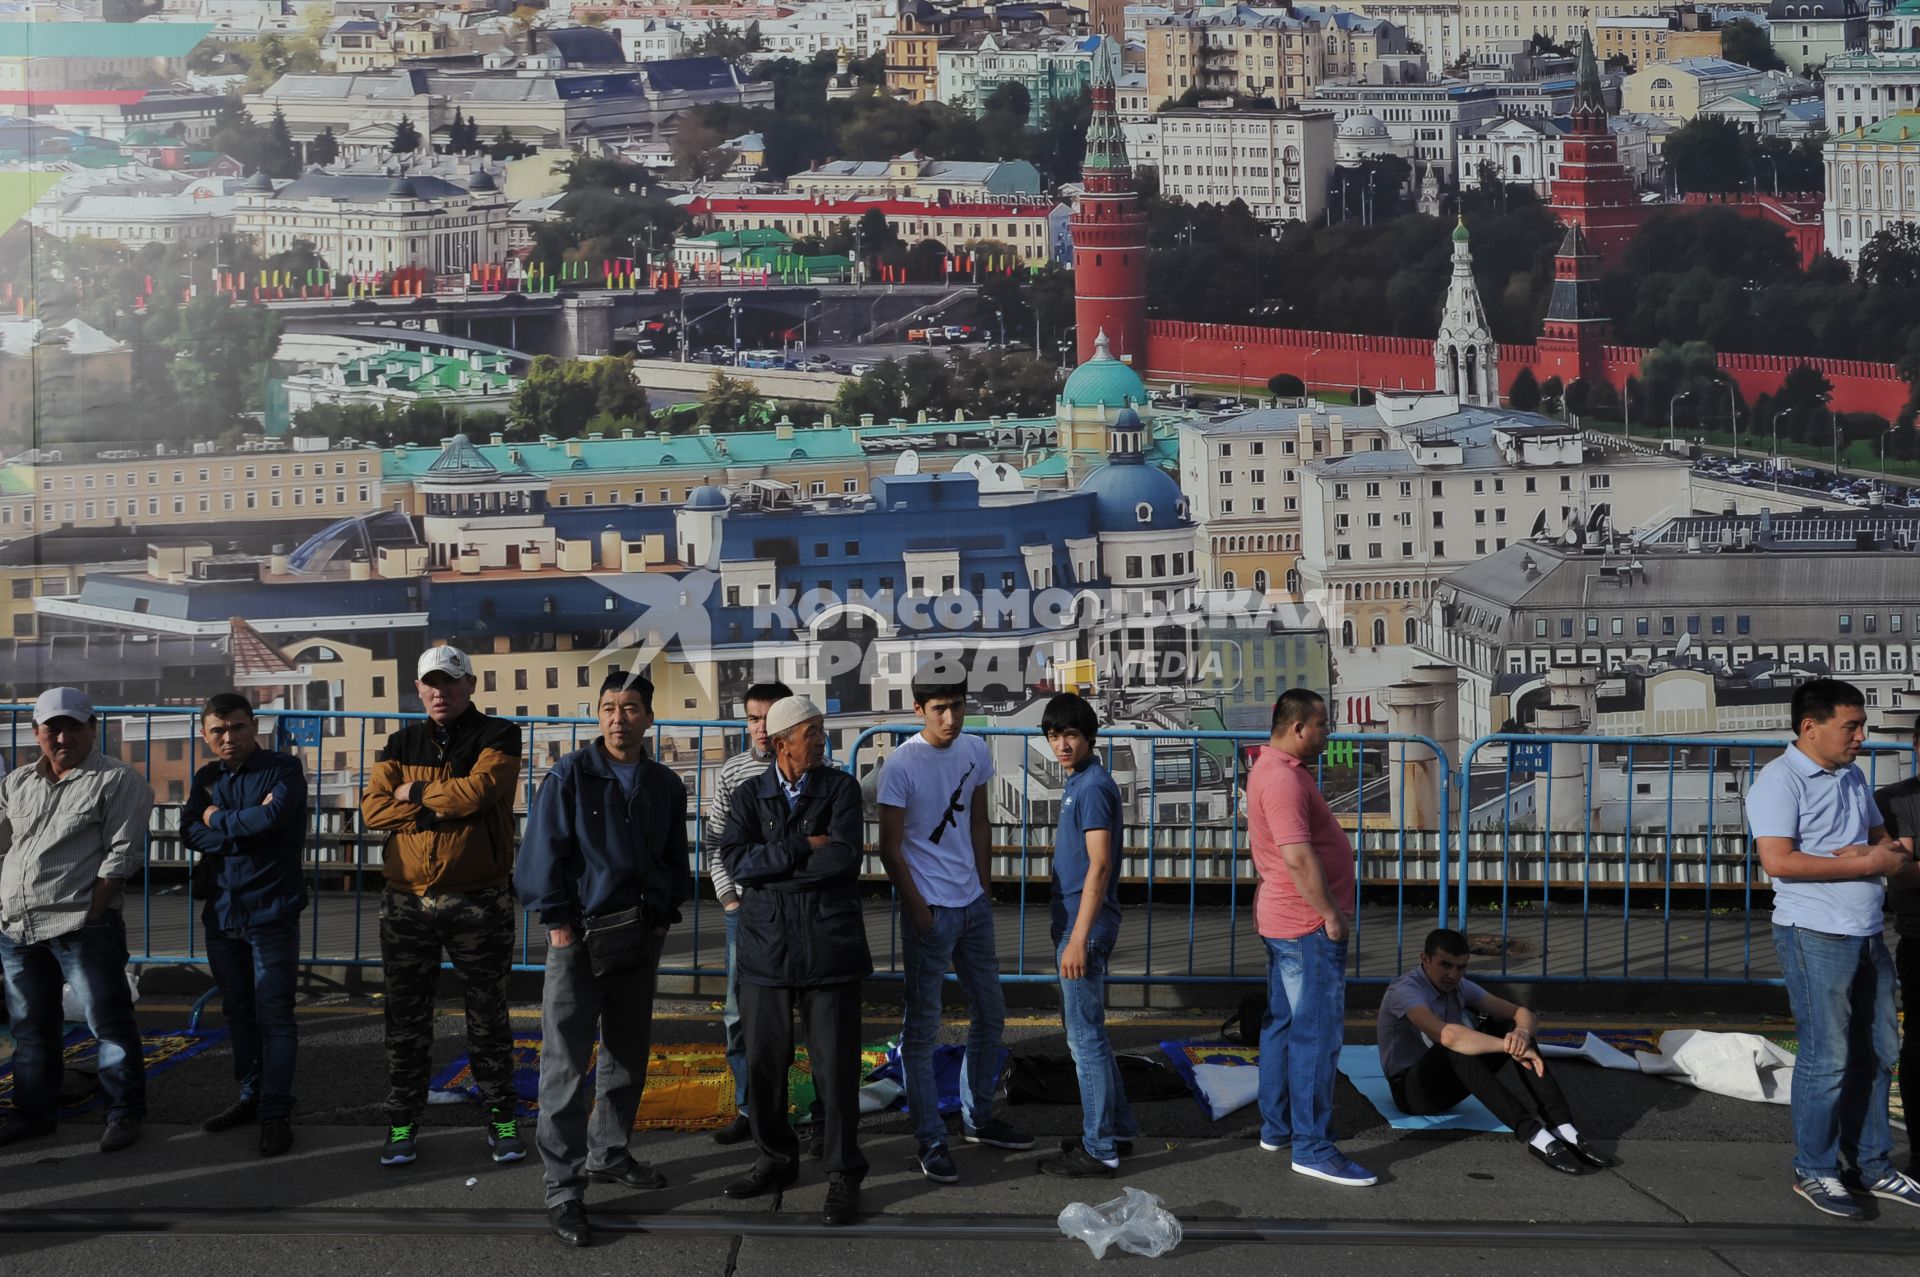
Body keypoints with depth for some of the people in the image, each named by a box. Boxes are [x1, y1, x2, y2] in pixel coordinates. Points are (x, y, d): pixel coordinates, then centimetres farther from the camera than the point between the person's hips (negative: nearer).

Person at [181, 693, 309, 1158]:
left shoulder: (283, 769, -5)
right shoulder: (207, 779, 10)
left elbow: (273, 816, -23)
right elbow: (190, 832, -4)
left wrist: (219, 819, -7)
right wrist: (246, 824, -15)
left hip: (271, 913, -6)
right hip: (221, 911, 6)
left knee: (274, 1016, -5)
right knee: (238, 1014, 14)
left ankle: (275, 1113, -2)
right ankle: (250, 1097, 26)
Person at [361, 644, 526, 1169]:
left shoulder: (497, 736, -1)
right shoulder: (401, 744, 11)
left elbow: (477, 790, -20)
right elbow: (372, 808, -4)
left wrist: (414, 793, -6)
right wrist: (441, 809, -14)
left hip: (480, 903, -3)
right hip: (407, 903, 3)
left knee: (488, 1017, 7)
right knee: (406, 1020, 8)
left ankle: (501, 1118, 18)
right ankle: (403, 1121, 18)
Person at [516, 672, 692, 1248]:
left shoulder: (666, 786, 8)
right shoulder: (570, 776, -7)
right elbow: (543, 850, -9)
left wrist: (670, 905, 7)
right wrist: (558, 921, -12)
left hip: (641, 938, 5)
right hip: (580, 937, -5)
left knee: (628, 1056, 16)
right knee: (566, 1065, -5)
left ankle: (608, 1154, 33)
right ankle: (563, 1189, -2)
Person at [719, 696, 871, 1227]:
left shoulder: (840, 787, 3)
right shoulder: (749, 796, 8)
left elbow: (843, 858, -12)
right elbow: (736, 860, -8)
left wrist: (770, 866, -7)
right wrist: (804, 849, -12)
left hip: (828, 947, -2)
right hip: (766, 948, 2)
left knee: (835, 1068, 0)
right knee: (764, 1063, 8)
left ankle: (844, 1175, 12)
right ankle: (776, 1159, 27)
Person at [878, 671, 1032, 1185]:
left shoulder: (976, 751, 3)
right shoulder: (901, 766, -15)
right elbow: (890, 849, -12)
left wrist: (985, 888, 11)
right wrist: (920, 912, -13)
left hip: (973, 904, 7)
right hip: (930, 909, -7)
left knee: (990, 1013, 16)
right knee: (921, 1028, 0)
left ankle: (978, 1118, 32)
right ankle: (931, 1141, 8)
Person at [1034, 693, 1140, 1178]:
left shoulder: (1094, 787, -16)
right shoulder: (1077, 783, 15)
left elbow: (1099, 866, -21)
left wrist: (1079, 938, -23)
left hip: (1085, 927, -10)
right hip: (1073, 923, 10)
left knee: (1085, 1037, -5)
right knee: (1085, 1032, 18)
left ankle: (1099, 1150, 1)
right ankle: (1117, 1128, 28)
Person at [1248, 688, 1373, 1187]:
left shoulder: (1274, 768, 14)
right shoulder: (1283, 778, -21)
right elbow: (1298, 856, -27)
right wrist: (1331, 914, -20)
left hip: (1282, 920, 11)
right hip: (1309, 925, -11)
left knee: (1282, 1025, 16)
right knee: (1316, 1034, -7)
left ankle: (1275, 1127, 26)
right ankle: (1310, 1146, -4)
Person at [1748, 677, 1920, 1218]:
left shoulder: (1853, 777, 14)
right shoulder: (1780, 780, -11)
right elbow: (1777, 860, -22)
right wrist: (1867, 863, -17)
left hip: (1868, 934, 8)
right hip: (1816, 935, -8)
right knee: (1827, 1059, -3)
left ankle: (1873, 1164, 25)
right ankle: (1814, 1171, 11)